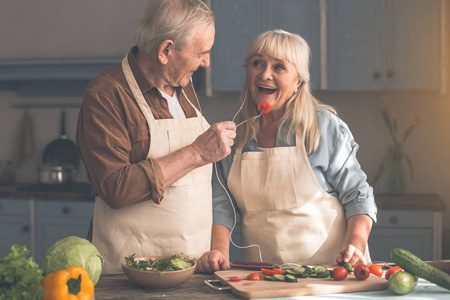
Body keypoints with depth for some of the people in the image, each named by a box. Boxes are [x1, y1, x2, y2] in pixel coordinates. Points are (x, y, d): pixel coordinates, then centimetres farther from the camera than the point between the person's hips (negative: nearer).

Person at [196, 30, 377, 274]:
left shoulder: (325, 128, 1)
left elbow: (357, 196, 4)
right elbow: (221, 205, 8)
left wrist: (355, 247, -11)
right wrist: (219, 251, -9)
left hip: (328, 267, -2)